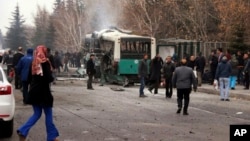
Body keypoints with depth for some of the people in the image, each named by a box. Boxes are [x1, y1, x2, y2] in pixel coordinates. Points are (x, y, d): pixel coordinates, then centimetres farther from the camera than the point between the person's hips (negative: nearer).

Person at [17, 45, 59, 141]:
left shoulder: (33, 63, 9)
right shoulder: (45, 63, -12)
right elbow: (49, 78, -18)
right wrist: (52, 78, 1)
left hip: (34, 92, 7)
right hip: (43, 93, -7)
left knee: (37, 114, 14)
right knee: (48, 114, 6)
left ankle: (23, 131, -1)